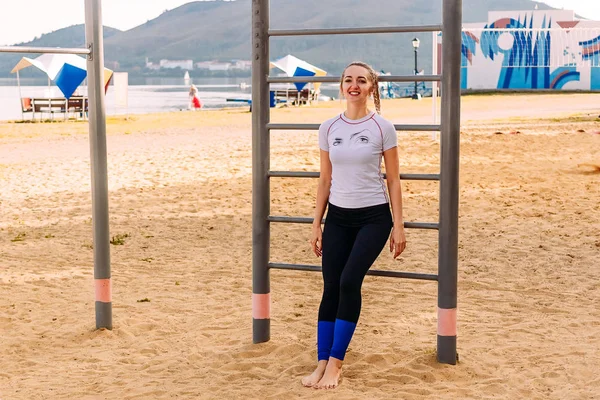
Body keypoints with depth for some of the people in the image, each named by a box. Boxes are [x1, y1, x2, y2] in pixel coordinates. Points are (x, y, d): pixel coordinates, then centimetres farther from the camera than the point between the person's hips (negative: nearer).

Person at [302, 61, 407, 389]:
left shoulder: (382, 128, -5)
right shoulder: (328, 128, 4)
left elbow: (393, 180, -2)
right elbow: (325, 181, 9)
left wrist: (398, 226, -6)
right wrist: (316, 224, 7)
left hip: (373, 217, -3)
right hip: (338, 217, 3)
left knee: (349, 282, -15)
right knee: (331, 289, 1)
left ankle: (335, 363, -4)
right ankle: (322, 363, 8)